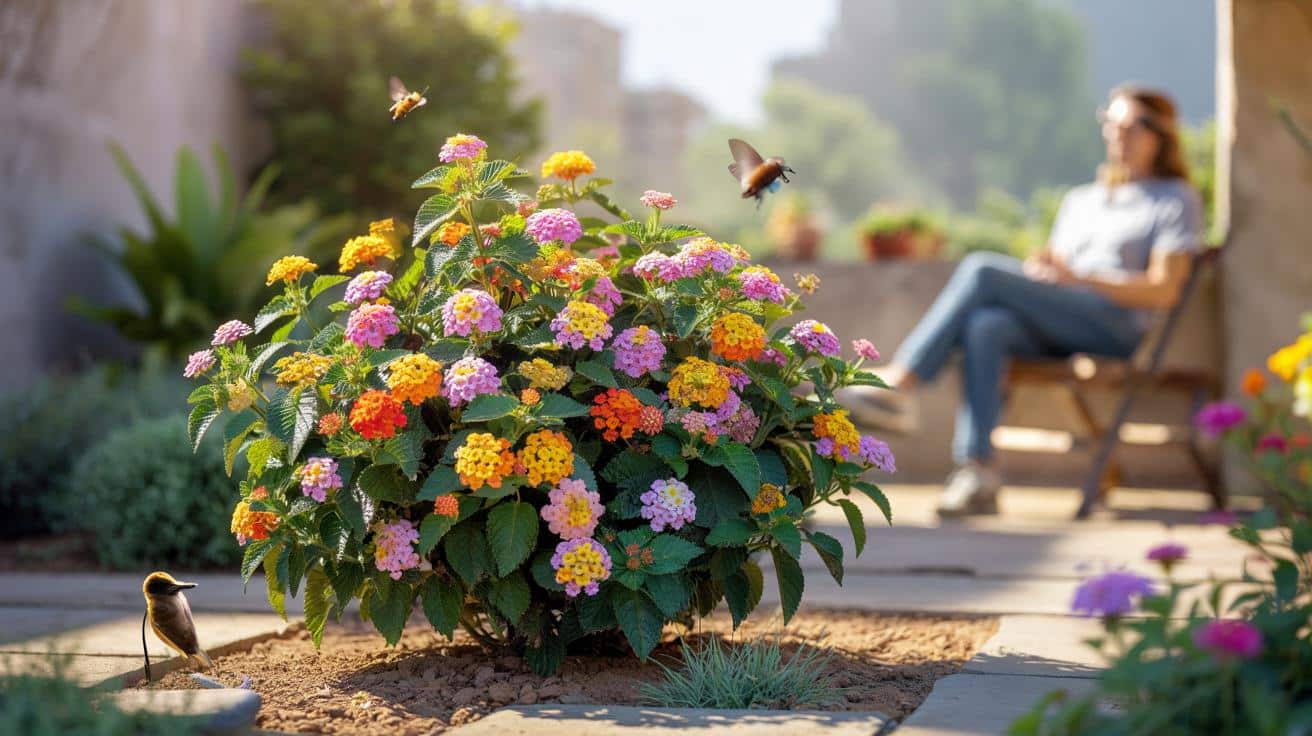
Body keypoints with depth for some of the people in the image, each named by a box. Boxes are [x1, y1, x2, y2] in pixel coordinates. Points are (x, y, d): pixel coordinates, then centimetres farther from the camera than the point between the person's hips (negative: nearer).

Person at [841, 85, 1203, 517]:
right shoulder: (1080, 200, 34)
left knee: (981, 269, -25)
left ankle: (898, 385, -30)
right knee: (985, 326, -32)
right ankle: (977, 473, -42)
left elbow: (1164, 291, 0)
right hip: (1053, 334, 5)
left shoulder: (1176, 199, 14)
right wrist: (1037, 270, 0)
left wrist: (1079, 278, -13)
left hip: (1114, 324, -5)